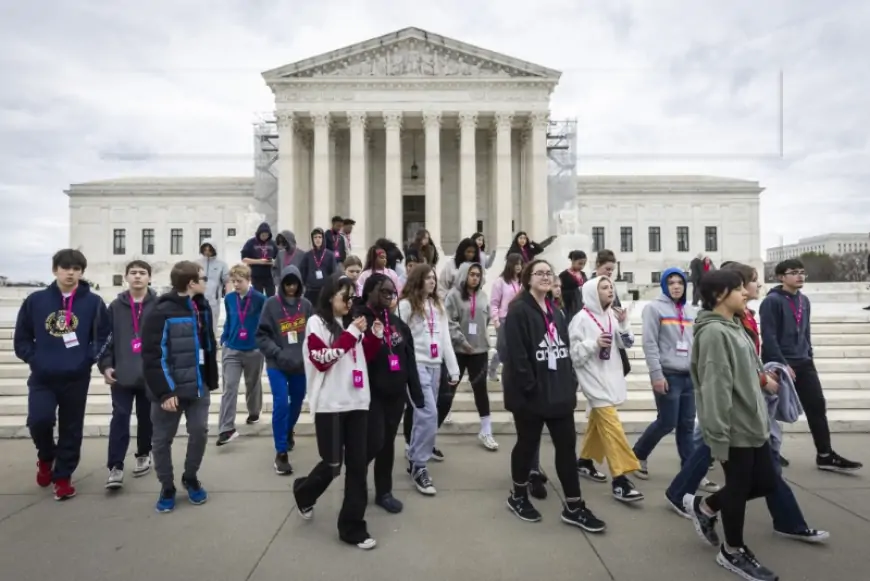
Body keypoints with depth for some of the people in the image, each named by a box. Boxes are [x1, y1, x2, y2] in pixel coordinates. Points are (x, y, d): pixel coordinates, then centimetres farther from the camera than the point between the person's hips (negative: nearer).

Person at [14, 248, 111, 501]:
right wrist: (33, 358, -4)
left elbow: (104, 337, 3)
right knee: (39, 419, -13)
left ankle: (63, 477, 25)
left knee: (71, 430, 7)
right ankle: (46, 457, 21)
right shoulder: (35, 300, 2)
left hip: (76, 378, -1)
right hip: (42, 377, 1)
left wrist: (89, 357, -9)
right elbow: (21, 338, 9)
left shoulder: (93, 302, -3)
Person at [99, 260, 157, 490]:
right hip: (122, 375, 1)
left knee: (146, 418, 13)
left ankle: (143, 456, 31)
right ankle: (115, 467, 4)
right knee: (120, 418, -2)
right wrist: (105, 365, -3)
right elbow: (106, 338, 6)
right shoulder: (116, 306, 5)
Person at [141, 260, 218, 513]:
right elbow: (152, 356, -18)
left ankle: (191, 478, 31)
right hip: (171, 389, -5)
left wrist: (212, 380, 13)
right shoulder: (162, 312, -17)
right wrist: (164, 392, -19)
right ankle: (167, 488, 27)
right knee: (162, 440, 8)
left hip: (198, 386, 6)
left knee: (200, 432, 9)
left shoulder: (202, 307, 6)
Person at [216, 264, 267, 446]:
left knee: (253, 384, 18)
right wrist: (223, 340, 6)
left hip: (254, 350, -2)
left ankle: (254, 413, 42)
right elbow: (228, 321, 11)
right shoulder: (229, 299, -2)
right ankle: (227, 429, -4)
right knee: (229, 387, -5)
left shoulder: (260, 299, -14)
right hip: (231, 350, 2)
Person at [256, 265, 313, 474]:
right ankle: (281, 453, 5)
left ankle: (288, 432, 49)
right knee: (281, 405, -8)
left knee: (297, 402, 18)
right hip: (277, 365, -3)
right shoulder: (271, 304, -7)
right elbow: (262, 335, -6)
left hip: (301, 365, 3)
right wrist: (277, 353, -17)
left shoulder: (306, 305, -1)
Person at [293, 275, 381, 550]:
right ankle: (304, 492, 37)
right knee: (332, 465, 5)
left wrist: (374, 336, 1)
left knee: (357, 465, 6)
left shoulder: (351, 323, 12)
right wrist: (351, 334, -15)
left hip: (357, 403, 5)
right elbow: (322, 360, -15)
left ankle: (352, 527, 19)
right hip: (329, 404, -5)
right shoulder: (316, 322, -4)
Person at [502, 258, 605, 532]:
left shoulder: (555, 313, 14)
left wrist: (571, 384, 7)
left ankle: (574, 507, 20)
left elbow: (565, 350, 15)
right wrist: (530, 388, -21)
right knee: (528, 444, 9)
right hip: (531, 395, -7)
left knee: (567, 445, 8)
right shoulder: (518, 311, -12)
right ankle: (518, 496, 30)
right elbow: (516, 355, -19)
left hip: (558, 392, 7)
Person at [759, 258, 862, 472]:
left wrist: (809, 356, 13)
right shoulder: (772, 301, -13)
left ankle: (825, 455, 16)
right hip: (780, 364, -7)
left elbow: (806, 331, 19)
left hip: (803, 363, 7)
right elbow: (769, 337, -18)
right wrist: (782, 364, -19)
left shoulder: (804, 301, 11)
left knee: (817, 407, 7)